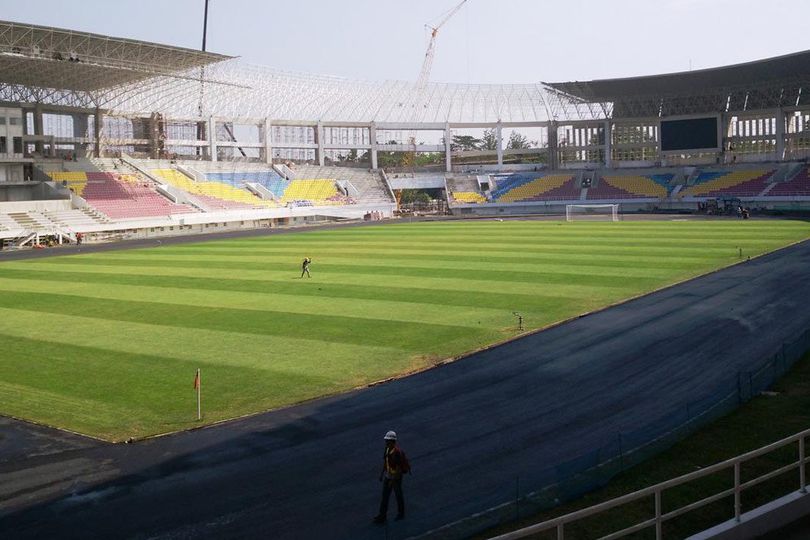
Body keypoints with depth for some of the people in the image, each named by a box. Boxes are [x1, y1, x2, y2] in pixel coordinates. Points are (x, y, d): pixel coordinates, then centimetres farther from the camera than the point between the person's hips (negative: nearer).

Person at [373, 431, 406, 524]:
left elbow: (398, 467, -25)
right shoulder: (387, 448, -3)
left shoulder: (397, 452, -28)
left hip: (396, 477, -8)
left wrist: (393, 480, -23)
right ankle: (382, 516, 15)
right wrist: (382, 473, 13)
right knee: (385, 495, 9)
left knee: (398, 495, 12)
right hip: (387, 475, 8)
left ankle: (401, 513, 33)